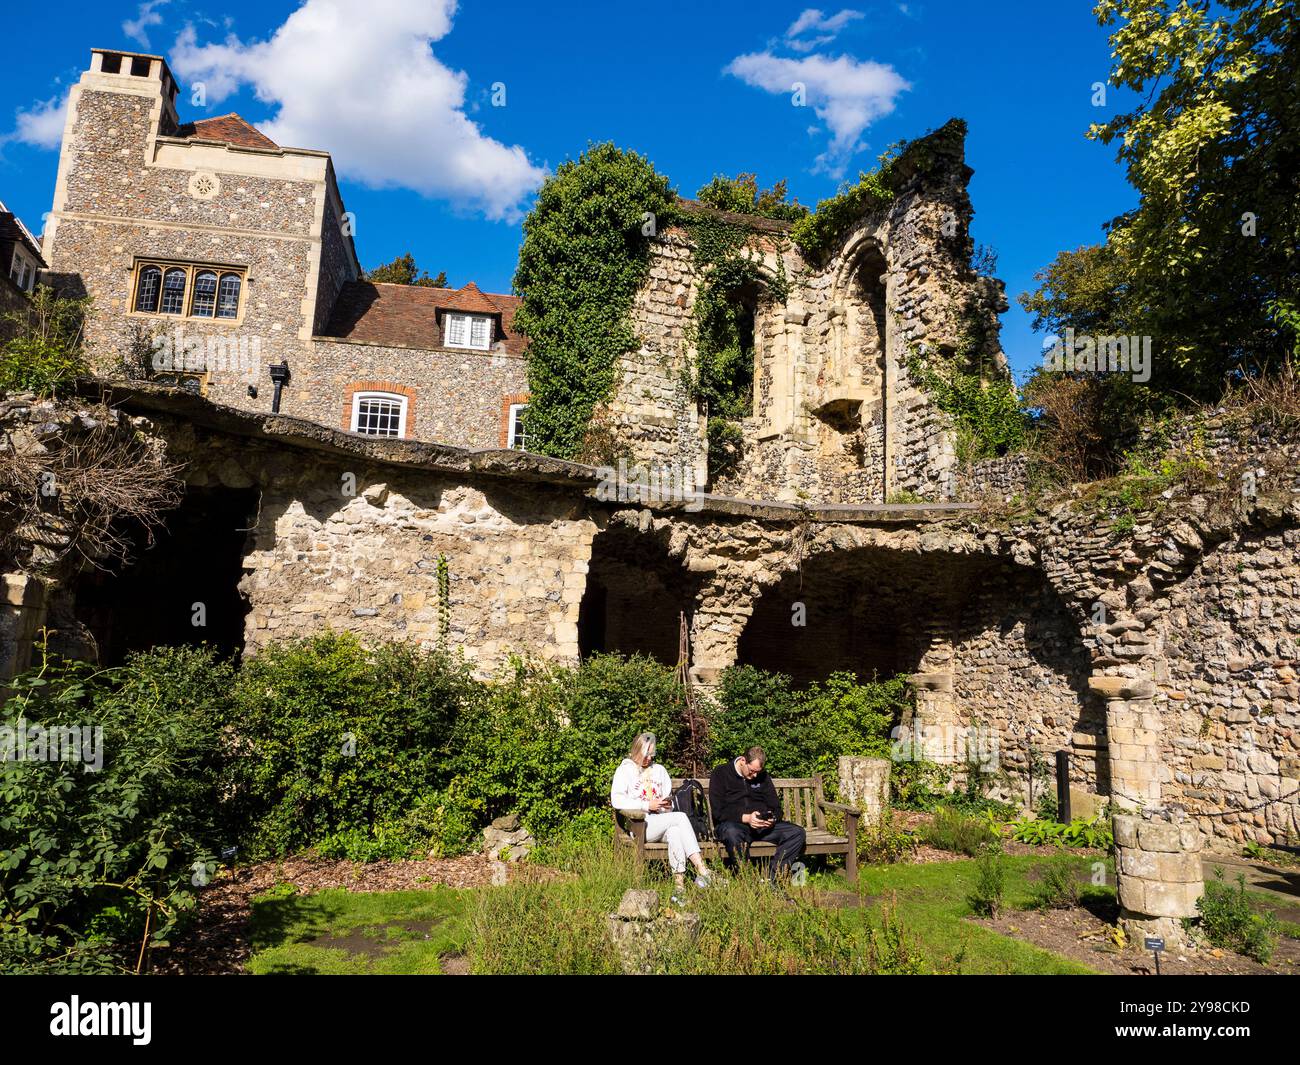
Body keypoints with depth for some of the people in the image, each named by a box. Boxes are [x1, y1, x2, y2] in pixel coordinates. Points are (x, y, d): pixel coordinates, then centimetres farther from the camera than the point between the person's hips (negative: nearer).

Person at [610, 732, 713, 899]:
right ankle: (702, 871, -35)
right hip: (640, 825, -4)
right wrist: (647, 805, -14)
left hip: (663, 822, 4)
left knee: (674, 831, -34)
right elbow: (616, 800, -8)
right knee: (681, 817, -29)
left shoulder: (659, 770, 22)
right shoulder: (625, 770, 7)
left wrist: (667, 805, -3)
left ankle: (679, 884, -41)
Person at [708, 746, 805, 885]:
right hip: (733, 824, -5)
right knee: (732, 833, -42)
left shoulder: (763, 776, 14)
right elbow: (718, 812, -10)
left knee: (798, 833, -18)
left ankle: (772, 878, -25)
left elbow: (776, 808, 15)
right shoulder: (720, 774, -2)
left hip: (763, 825, 5)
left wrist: (772, 818, -10)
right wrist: (746, 818, -23)